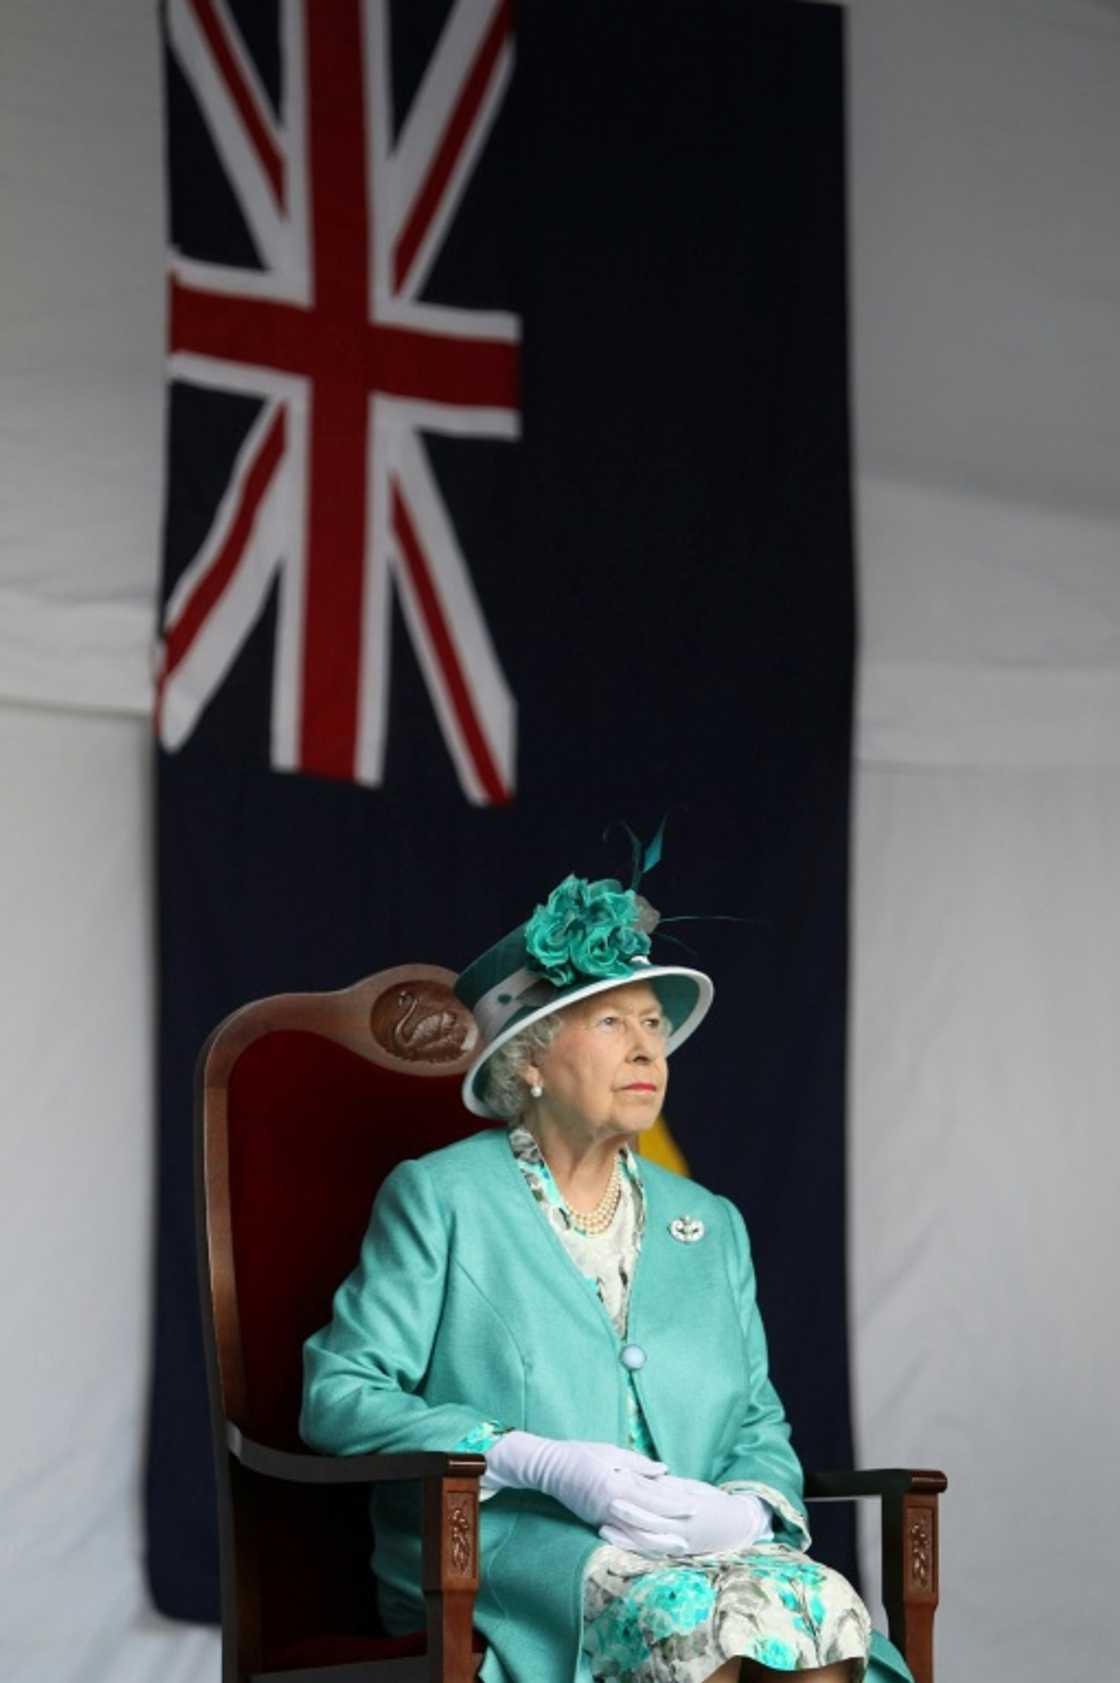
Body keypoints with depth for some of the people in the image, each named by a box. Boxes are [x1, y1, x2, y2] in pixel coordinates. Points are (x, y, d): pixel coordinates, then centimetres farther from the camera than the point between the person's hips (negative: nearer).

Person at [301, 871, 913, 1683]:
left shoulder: (712, 1226, 22)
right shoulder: (437, 1198, 6)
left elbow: (758, 1426, 21)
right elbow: (337, 1393, -2)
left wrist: (746, 1509, -6)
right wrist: (542, 1464, -15)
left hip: (693, 1551, 4)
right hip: (504, 1545, -4)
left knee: (824, 1608, -30)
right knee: (687, 1616, -36)